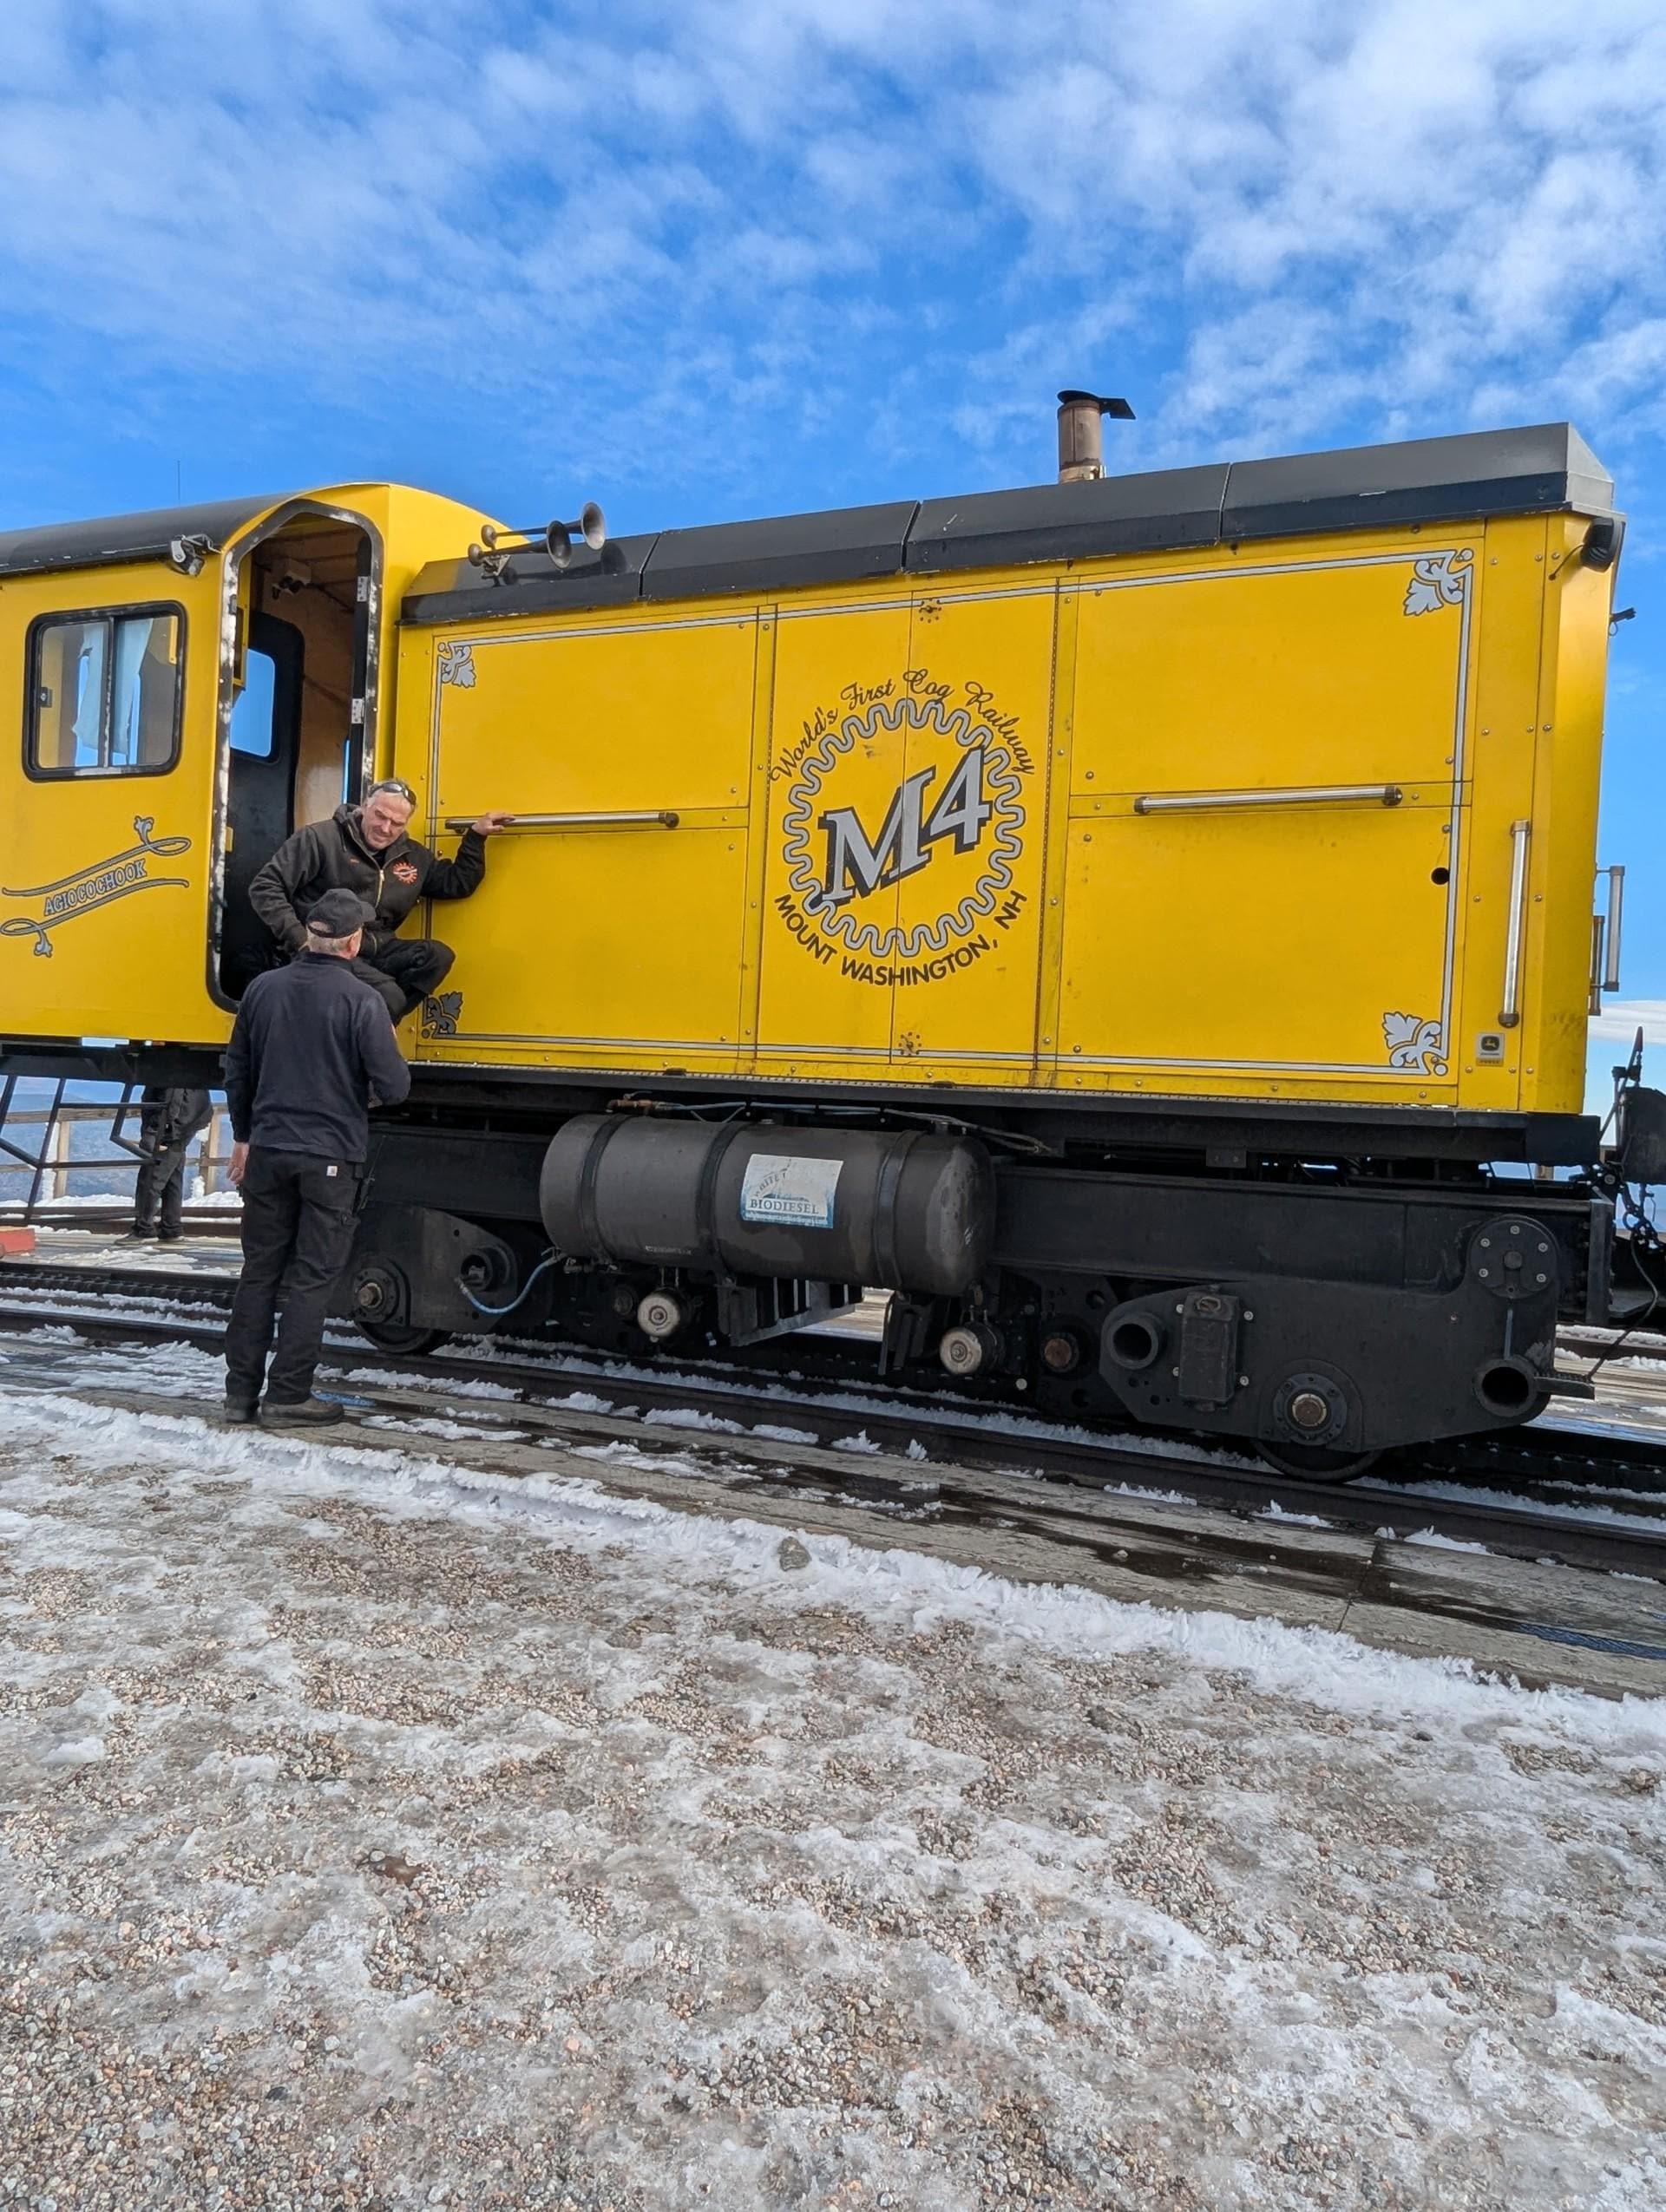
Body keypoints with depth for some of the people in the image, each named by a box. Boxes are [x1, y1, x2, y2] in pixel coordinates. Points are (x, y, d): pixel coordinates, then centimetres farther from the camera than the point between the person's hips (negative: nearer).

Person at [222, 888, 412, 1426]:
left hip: (269, 1152, 5)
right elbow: (393, 1088, -14)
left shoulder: (263, 988, 3)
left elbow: (237, 1072, 11)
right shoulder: (361, 1000, -14)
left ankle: (241, 1392, 18)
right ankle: (287, 1396, 8)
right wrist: (386, 1048, 8)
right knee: (310, 1279, 4)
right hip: (330, 1159, -4)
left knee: (259, 1272, 13)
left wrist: (244, 1137, 23)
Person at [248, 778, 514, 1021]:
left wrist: (476, 835, 13)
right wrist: (299, 940, -15)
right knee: (388, 996, -32)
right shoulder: (321, 838, -4)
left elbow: (458, 884, 24)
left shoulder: (413, 856, 14)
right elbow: (265, 888, -5)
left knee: (437, 956, -22)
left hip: (375, 951, 6)